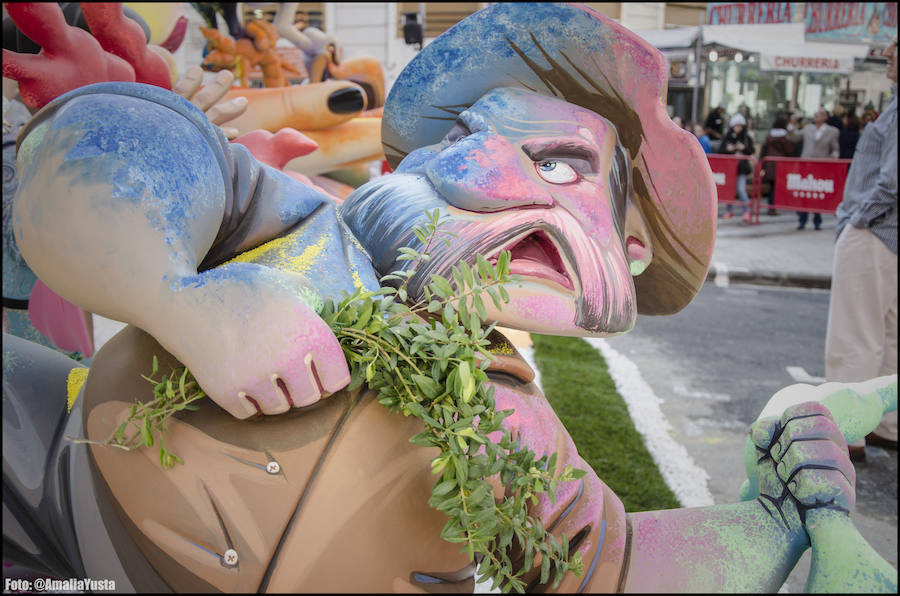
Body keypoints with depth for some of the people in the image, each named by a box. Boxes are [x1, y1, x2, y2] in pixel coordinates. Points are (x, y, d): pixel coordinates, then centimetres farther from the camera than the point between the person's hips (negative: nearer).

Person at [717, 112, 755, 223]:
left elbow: (751, 151, 2)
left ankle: (747, 211, -9)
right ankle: (728, 211, 23)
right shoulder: (727, 137, 6)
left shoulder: (747, 138, 3)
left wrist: (744, 148, -17)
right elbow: (720, 150, 3)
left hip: (741, 167, -3)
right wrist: (728, 149, -16)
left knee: (741, 189, -13)